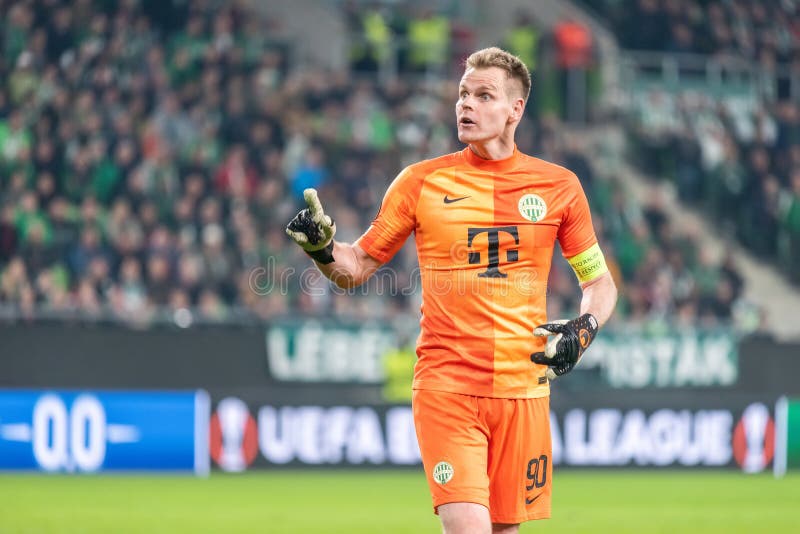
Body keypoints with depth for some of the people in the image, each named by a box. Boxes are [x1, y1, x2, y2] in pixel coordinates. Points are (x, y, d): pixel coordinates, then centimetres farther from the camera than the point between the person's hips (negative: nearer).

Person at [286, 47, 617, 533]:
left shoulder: (559, 187, 6)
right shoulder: (421, 181, 4)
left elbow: (600, 283, 14)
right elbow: (358, 267, 10)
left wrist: (583, 331, -5)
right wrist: (323, 248, -11)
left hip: (524, 386, 2)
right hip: (446, 384, -2)